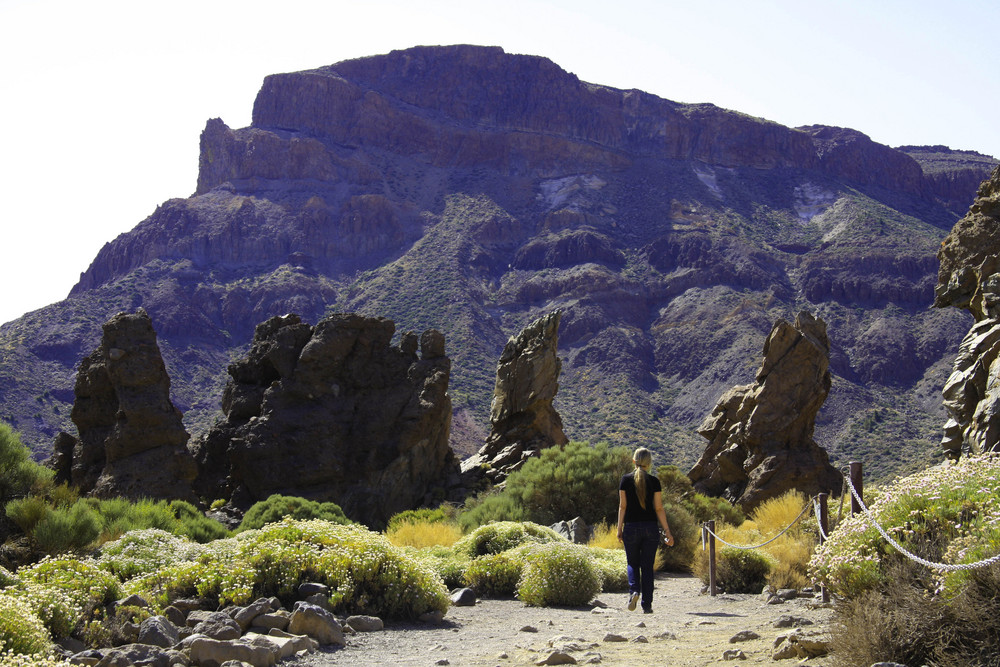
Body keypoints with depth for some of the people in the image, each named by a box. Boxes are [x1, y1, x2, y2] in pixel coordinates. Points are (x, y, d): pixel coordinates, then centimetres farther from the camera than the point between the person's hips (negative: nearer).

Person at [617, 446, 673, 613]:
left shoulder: (625, 480, -1)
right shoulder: (654, 481, -2)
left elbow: (622, 506, 0)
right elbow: (659, 509, -2)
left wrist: (620, 529, 7)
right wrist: (667, 531, 3)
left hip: (631, 527, 0)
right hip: (650, 527, 0)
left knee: (633, 563, 14)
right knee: (647, 566, 6)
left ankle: (634, 590, -12)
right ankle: (647, 605, 5)